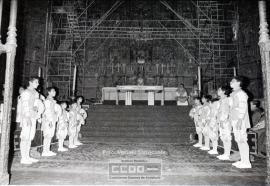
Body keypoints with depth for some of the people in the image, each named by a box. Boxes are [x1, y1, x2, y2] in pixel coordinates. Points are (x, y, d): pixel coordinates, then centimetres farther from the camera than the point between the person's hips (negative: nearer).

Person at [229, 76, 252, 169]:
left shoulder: (241, 93, -11)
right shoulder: (233, 94, 17)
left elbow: (243, 108, -18)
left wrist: (240, 120, -23)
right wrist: (232, 120, 19)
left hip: (240, 121, -9)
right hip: (234, 121, 9)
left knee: (242, 140, -5)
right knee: (238, 140, 12)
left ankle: (246, 162, 2)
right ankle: (242, 160, 21)